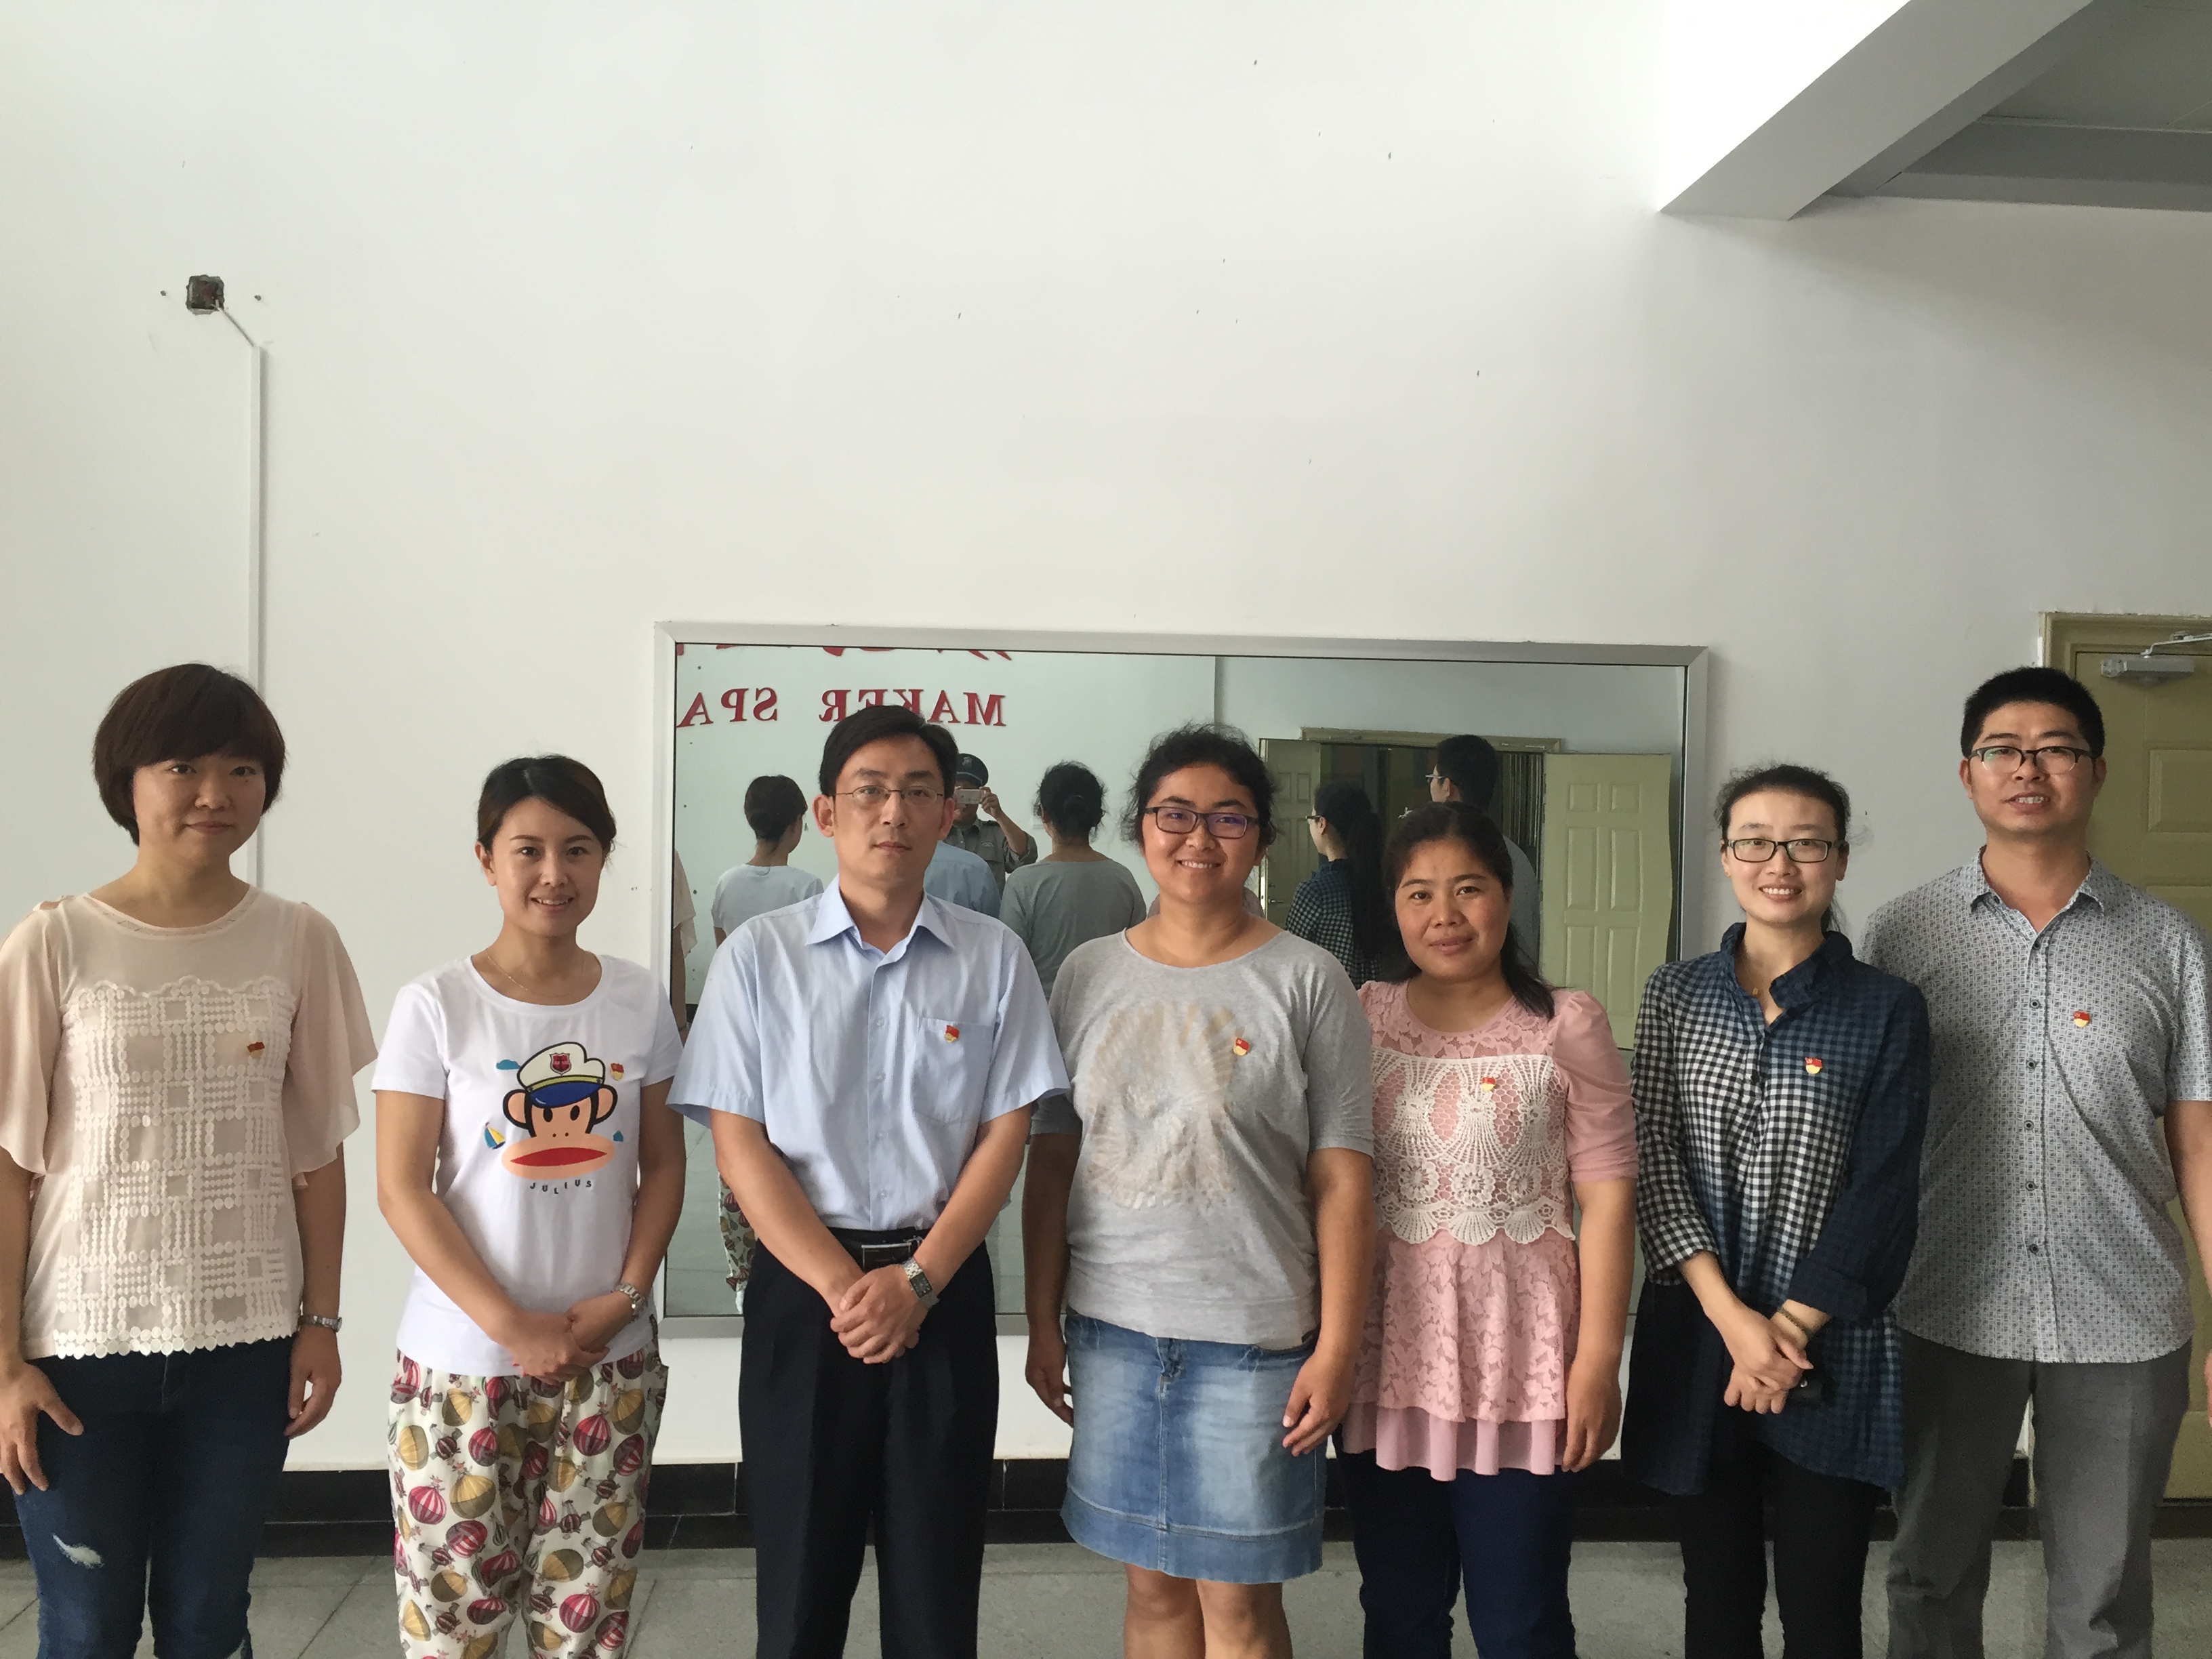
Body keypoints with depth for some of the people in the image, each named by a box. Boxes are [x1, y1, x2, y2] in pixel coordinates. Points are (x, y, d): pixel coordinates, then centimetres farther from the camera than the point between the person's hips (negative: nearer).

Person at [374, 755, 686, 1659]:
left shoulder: (639, 1000, 1)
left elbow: (663, 1164, 6)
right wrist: (513, 1327, -15)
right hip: (464, 1357, -2)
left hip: (609, 1357, 3)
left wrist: (624, 1297, -9)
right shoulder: (435, 1005, -9)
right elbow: (403, 1189, -10)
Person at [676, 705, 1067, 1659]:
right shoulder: (758, 956, 0)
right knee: (800, 1581, 8)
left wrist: (917, 1281, -11)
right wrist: (842, 1287, -12)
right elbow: (739, 1144, -4)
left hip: (943, 1290, 1)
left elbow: (1004, 1136, 1)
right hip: (803, 1289, -1)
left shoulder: (992, 959, 3)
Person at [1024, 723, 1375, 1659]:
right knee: (1152, 1581, 14)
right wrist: (1043, 1320, 6)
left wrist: (1337, 1344, -9)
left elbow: (1341, 1177, -5)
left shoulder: (1307, 981, -4)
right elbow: (1052, 1158, 9)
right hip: (1111, 1325, 3)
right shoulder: (1089, 974, 5)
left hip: (1254, 1333, -3)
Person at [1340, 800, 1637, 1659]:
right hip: (1386, 1363, 3)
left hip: (1520, 1368, -3)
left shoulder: (1566, 1025, -4)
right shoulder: (1360, 1020, 4)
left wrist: (1599, 1356, -9)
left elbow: (1606, 1195, -4)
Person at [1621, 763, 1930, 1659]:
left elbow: (1882, 1192, -6)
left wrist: (1791, 1329, -11)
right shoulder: (1675, 994, 4)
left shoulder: (1887, 1010, -2)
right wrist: (1733, 1317, -12)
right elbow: (1653, 1162, -2)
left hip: (1829, 1351, -2)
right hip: (1696, 1339, 2)